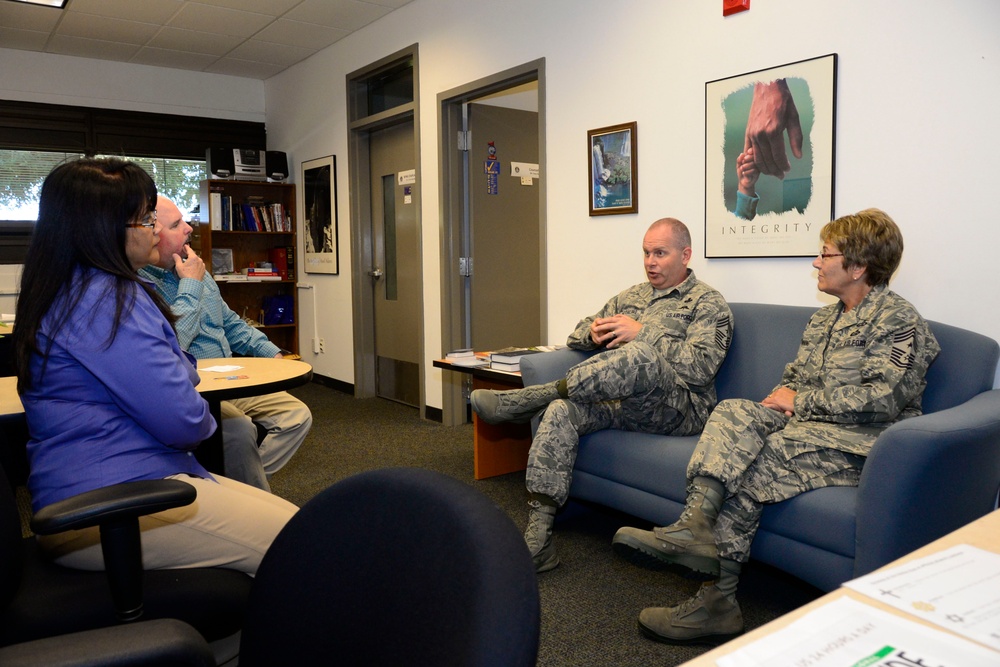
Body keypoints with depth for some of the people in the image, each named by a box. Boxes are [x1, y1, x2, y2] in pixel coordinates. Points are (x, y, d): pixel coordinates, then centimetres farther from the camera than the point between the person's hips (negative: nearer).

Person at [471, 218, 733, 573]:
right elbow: (576, 337, 25)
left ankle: (520, 401, -30)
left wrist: (642, 334, -13)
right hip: (623, 402, 6)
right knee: (561, 411, -24)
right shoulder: (631, 296, 24)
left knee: (640, 356, -37)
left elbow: (700, 367, -12)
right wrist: (596, 332, 0)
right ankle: (537, 540, -26)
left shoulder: (708, 303, 4)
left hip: (677, 408, -5)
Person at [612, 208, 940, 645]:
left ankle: (716, 598, -24)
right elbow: (794, 377, 26)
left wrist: (800, 401, -13)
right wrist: (783, 395, 1)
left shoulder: (899, 321, -5)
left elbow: (882, 399, -17)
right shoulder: (824, 318, 21)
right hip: (804, 424, 7)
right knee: (734, 413, -22)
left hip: (860, 441, -7)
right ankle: (696, 523, -39)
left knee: (753, 465, -28)